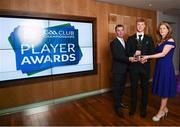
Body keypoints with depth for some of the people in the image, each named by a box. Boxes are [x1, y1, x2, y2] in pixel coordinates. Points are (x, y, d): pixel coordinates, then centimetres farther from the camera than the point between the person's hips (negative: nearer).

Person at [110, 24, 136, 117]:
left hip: (124, 69, 8)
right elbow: (117, 56, -21)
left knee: (122, 87, 17)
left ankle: (119, 102, 33)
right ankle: (117, 107, 14)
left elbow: (127, 54, 14)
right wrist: (129, 59, -27)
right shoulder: (113, 43, -10)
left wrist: (132, 57, -3)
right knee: (117, 88, 2)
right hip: (117, 69, -7)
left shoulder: (125, 42, 16)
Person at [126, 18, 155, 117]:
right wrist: (134, 54, -19)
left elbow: (152, 52, 3)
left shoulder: (149, 38, 7)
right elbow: (127, 53, 0)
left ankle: (143, 108, 27)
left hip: (145, 66, 1)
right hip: (134, 66, 0)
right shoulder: (130, 39, 4)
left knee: (145, 88, 10)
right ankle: (133, 107, 27)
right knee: (133, 87, 9)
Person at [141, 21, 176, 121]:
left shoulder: (170, 41, -9)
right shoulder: (160, 41, 13)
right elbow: (157, 53, 9)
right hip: (159, 66, 7)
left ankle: (161, 112, 13)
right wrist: (146, 58, -7)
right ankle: (165, 109, 28)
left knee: (165, 89, 2)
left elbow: (163, 54, -18)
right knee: (161, 88, 12)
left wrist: (148, 56, -18)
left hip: (166, 67, -7)